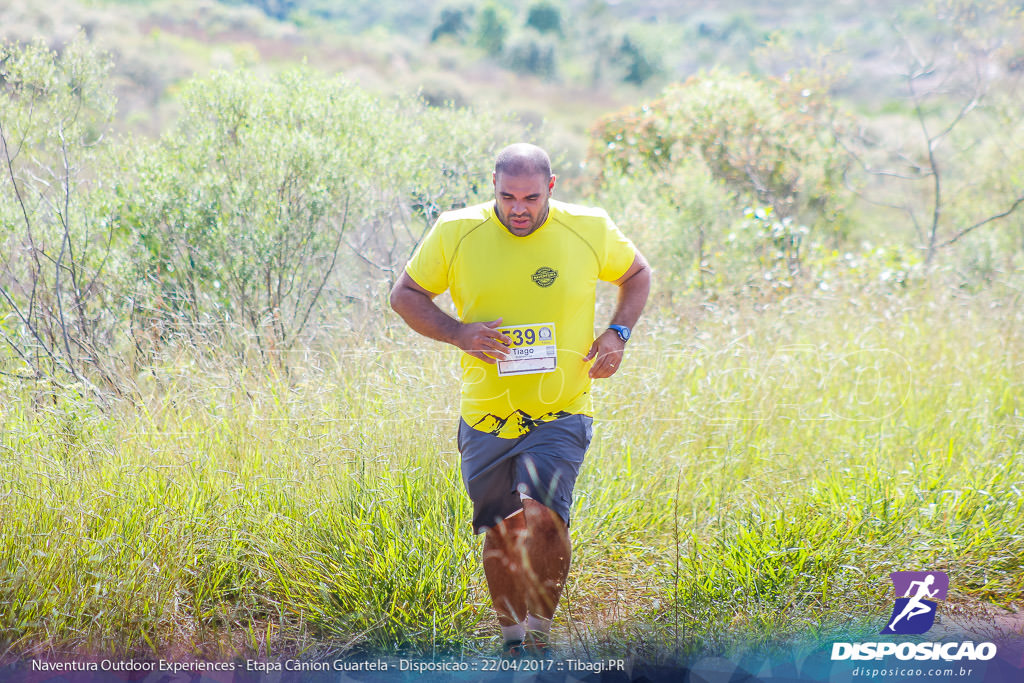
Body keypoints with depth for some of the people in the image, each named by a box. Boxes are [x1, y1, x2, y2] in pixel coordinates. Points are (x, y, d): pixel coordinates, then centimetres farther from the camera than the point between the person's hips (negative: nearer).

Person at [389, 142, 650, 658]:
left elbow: (637, 274, 16)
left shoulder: (590, 231, -3)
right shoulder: (455, 233, -4)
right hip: (485, 417, 2)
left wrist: (618, 332, -1)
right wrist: (457, 333, -12)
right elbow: (405, 295, 5)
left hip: (560, 415, -2)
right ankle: (513, 636, 32)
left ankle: (539, 631, -4)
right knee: (499, 533, 9)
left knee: (542, 514, -22)